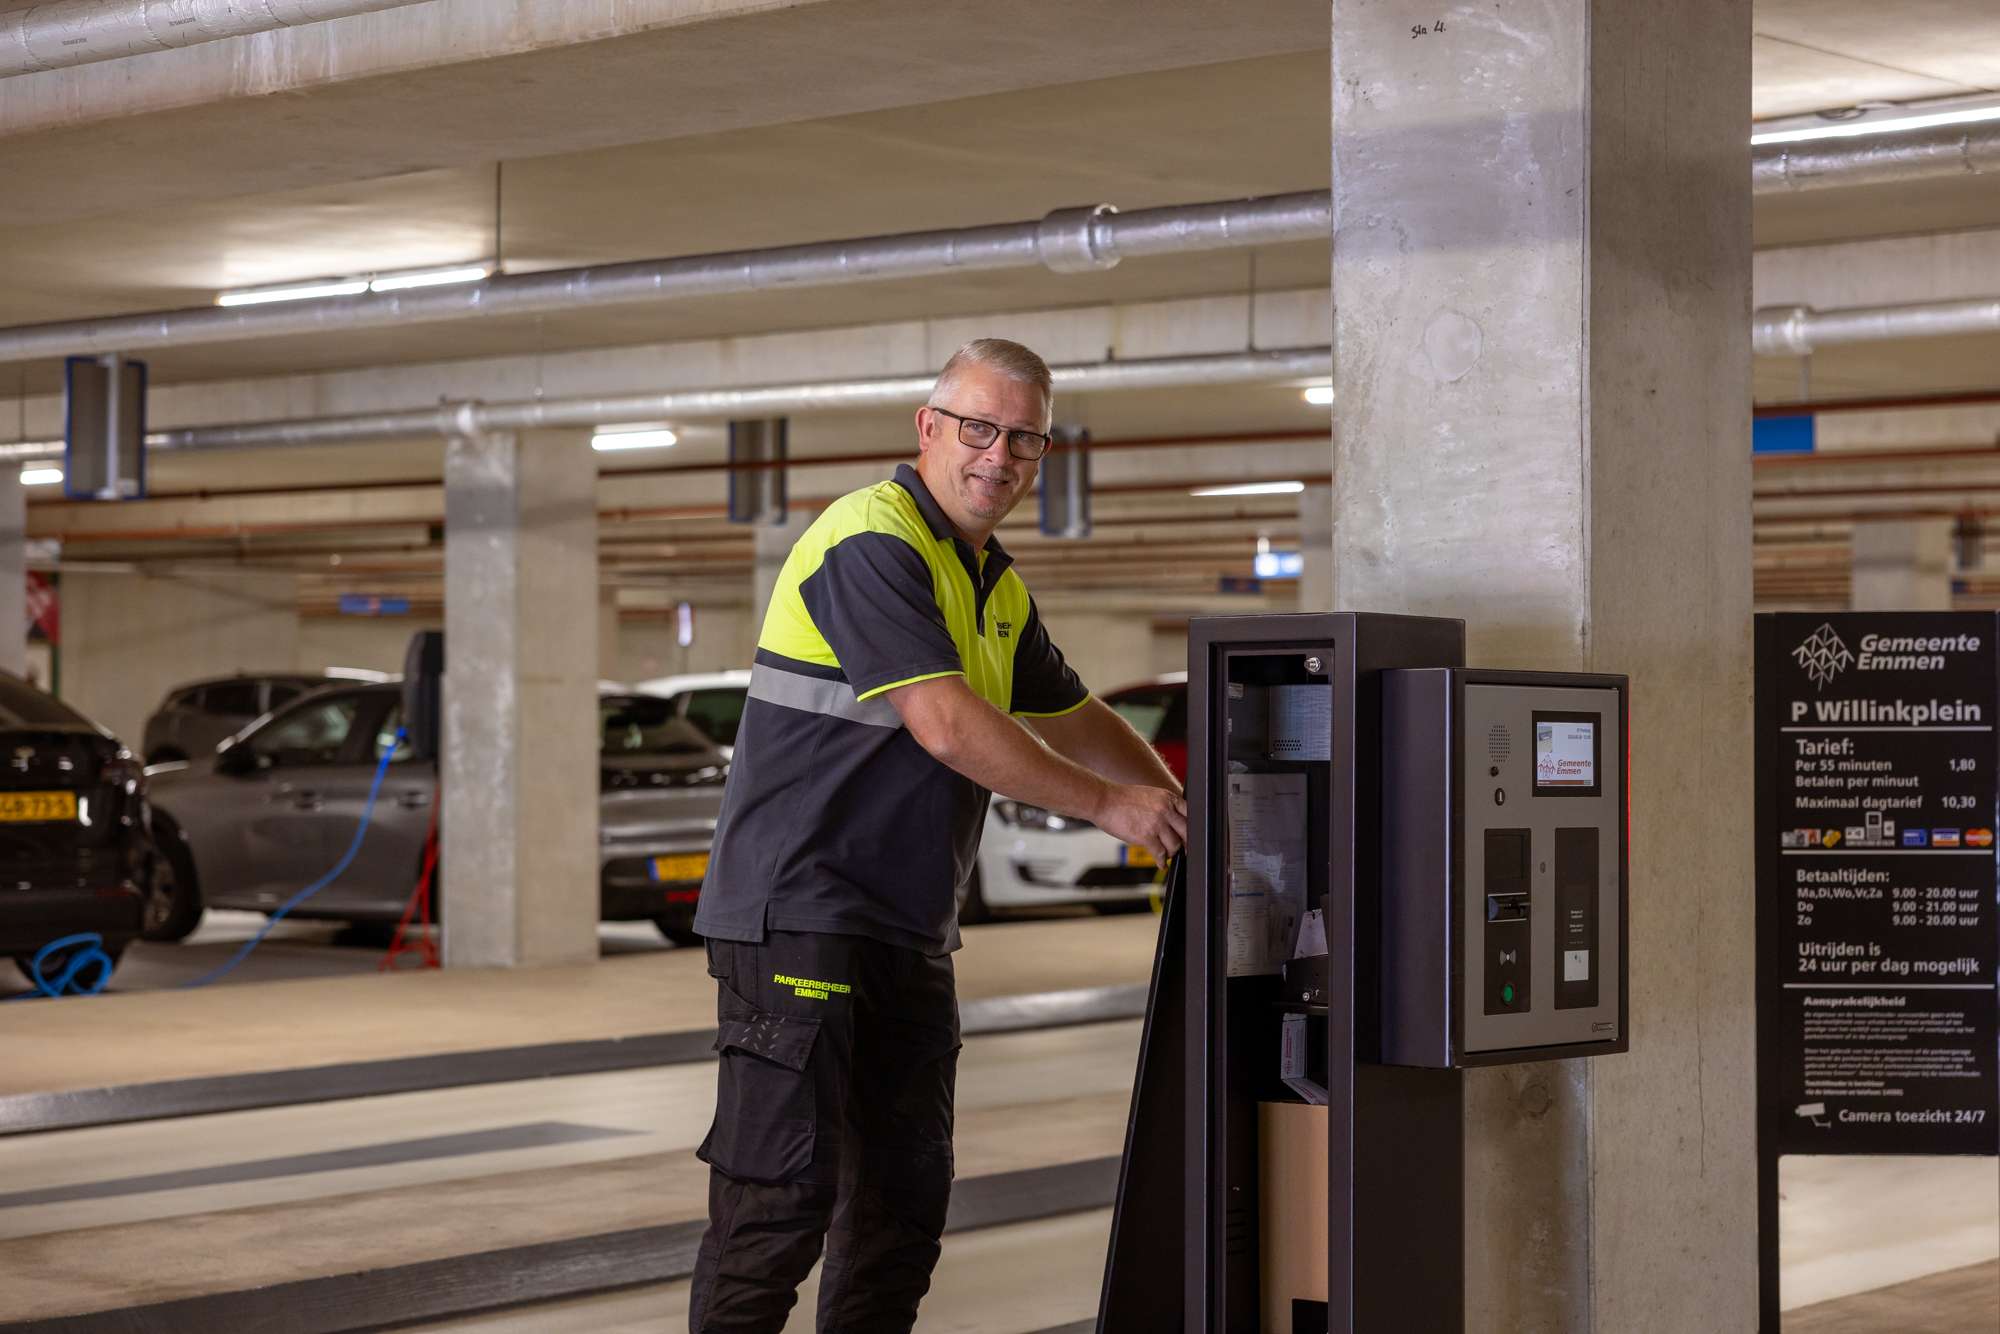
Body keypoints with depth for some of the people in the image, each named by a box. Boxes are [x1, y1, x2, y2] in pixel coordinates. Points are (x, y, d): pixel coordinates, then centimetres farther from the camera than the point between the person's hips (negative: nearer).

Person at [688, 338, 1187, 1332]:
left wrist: (1178, 803, 19)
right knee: (783, 1197, -12)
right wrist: (1109, 806, -14)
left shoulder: (997, 585, 17)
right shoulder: (870, 542, -13)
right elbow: (947, 726, -21)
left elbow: (1070, 718, 31)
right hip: (798, 915, -9)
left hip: (907, 935, 9)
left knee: (904, 1203, 11)